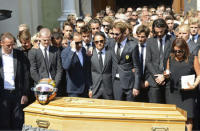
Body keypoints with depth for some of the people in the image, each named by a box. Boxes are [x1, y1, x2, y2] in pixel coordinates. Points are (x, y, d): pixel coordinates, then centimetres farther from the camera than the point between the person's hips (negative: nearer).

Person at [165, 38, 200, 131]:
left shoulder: (192, 59, -1)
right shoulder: (170, 59, 8)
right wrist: (166, 75, -3)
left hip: (187, 93, -2)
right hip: (172, 92, 3)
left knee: (188, 117, -5)